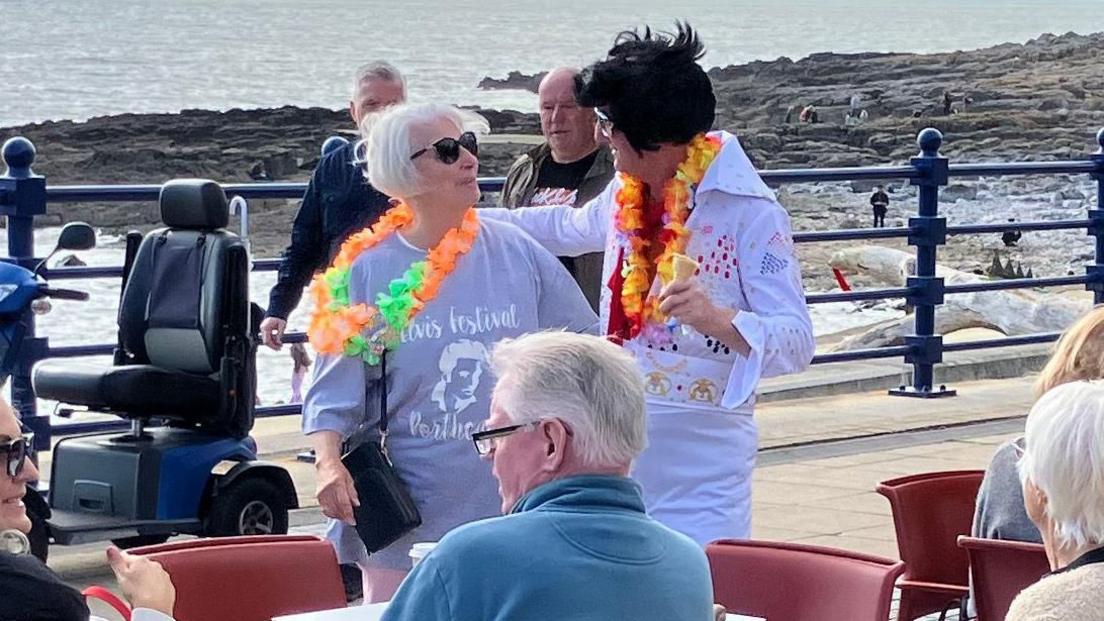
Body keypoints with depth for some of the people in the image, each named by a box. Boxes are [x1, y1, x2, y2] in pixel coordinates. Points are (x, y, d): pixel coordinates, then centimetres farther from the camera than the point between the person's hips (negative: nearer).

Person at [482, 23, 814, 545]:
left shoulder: (749, 212, -13)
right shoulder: (626, 194, 10)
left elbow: (796, 343, -18)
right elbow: (568, 227, 34)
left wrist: (718, 318, -37)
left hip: (703, 458, -7)